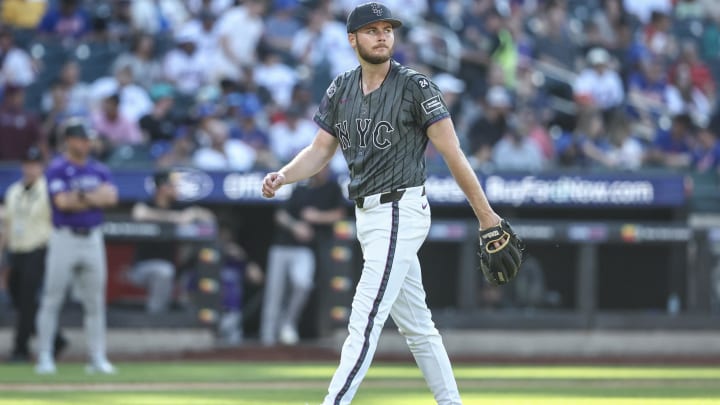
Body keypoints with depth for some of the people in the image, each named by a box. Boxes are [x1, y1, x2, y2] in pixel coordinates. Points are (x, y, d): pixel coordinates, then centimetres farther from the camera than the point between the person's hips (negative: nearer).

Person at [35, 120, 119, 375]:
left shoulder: (99, 170, 11)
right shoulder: (57, 169, -5)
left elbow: (111, 197, -5)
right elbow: (62, 201, -18)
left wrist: (81, 196, -16)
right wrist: (95, 197, -7)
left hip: (93, 239, 5)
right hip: (64, 238, -5)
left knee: (95, 302, 6)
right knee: (52, 300, -3)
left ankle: (97, 358, 10)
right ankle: (44, 357, 2)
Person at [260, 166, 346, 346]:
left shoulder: (332, 189, 7)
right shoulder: (299, 191, 14)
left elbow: (339, 214, 0)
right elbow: (281, 216, 6)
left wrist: (318, 217, -12)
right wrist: (295, 226, -13)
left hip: (304, 250, -3)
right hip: (281, 247, 3)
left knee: (303, 282, -29)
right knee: (274, 292, -1)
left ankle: (288, 323, -9)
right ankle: (268, 337, 5)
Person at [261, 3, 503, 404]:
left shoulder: (414, 86, -11)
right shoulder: (341, 90, 9)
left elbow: (452, 152, -11)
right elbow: (320, 150, 9)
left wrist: (485, 214, -12)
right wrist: (282, 176, -11)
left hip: (400, 213, -8)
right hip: (369, 216, 8)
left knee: (365, 323, -12)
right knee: (416, 325, 14)